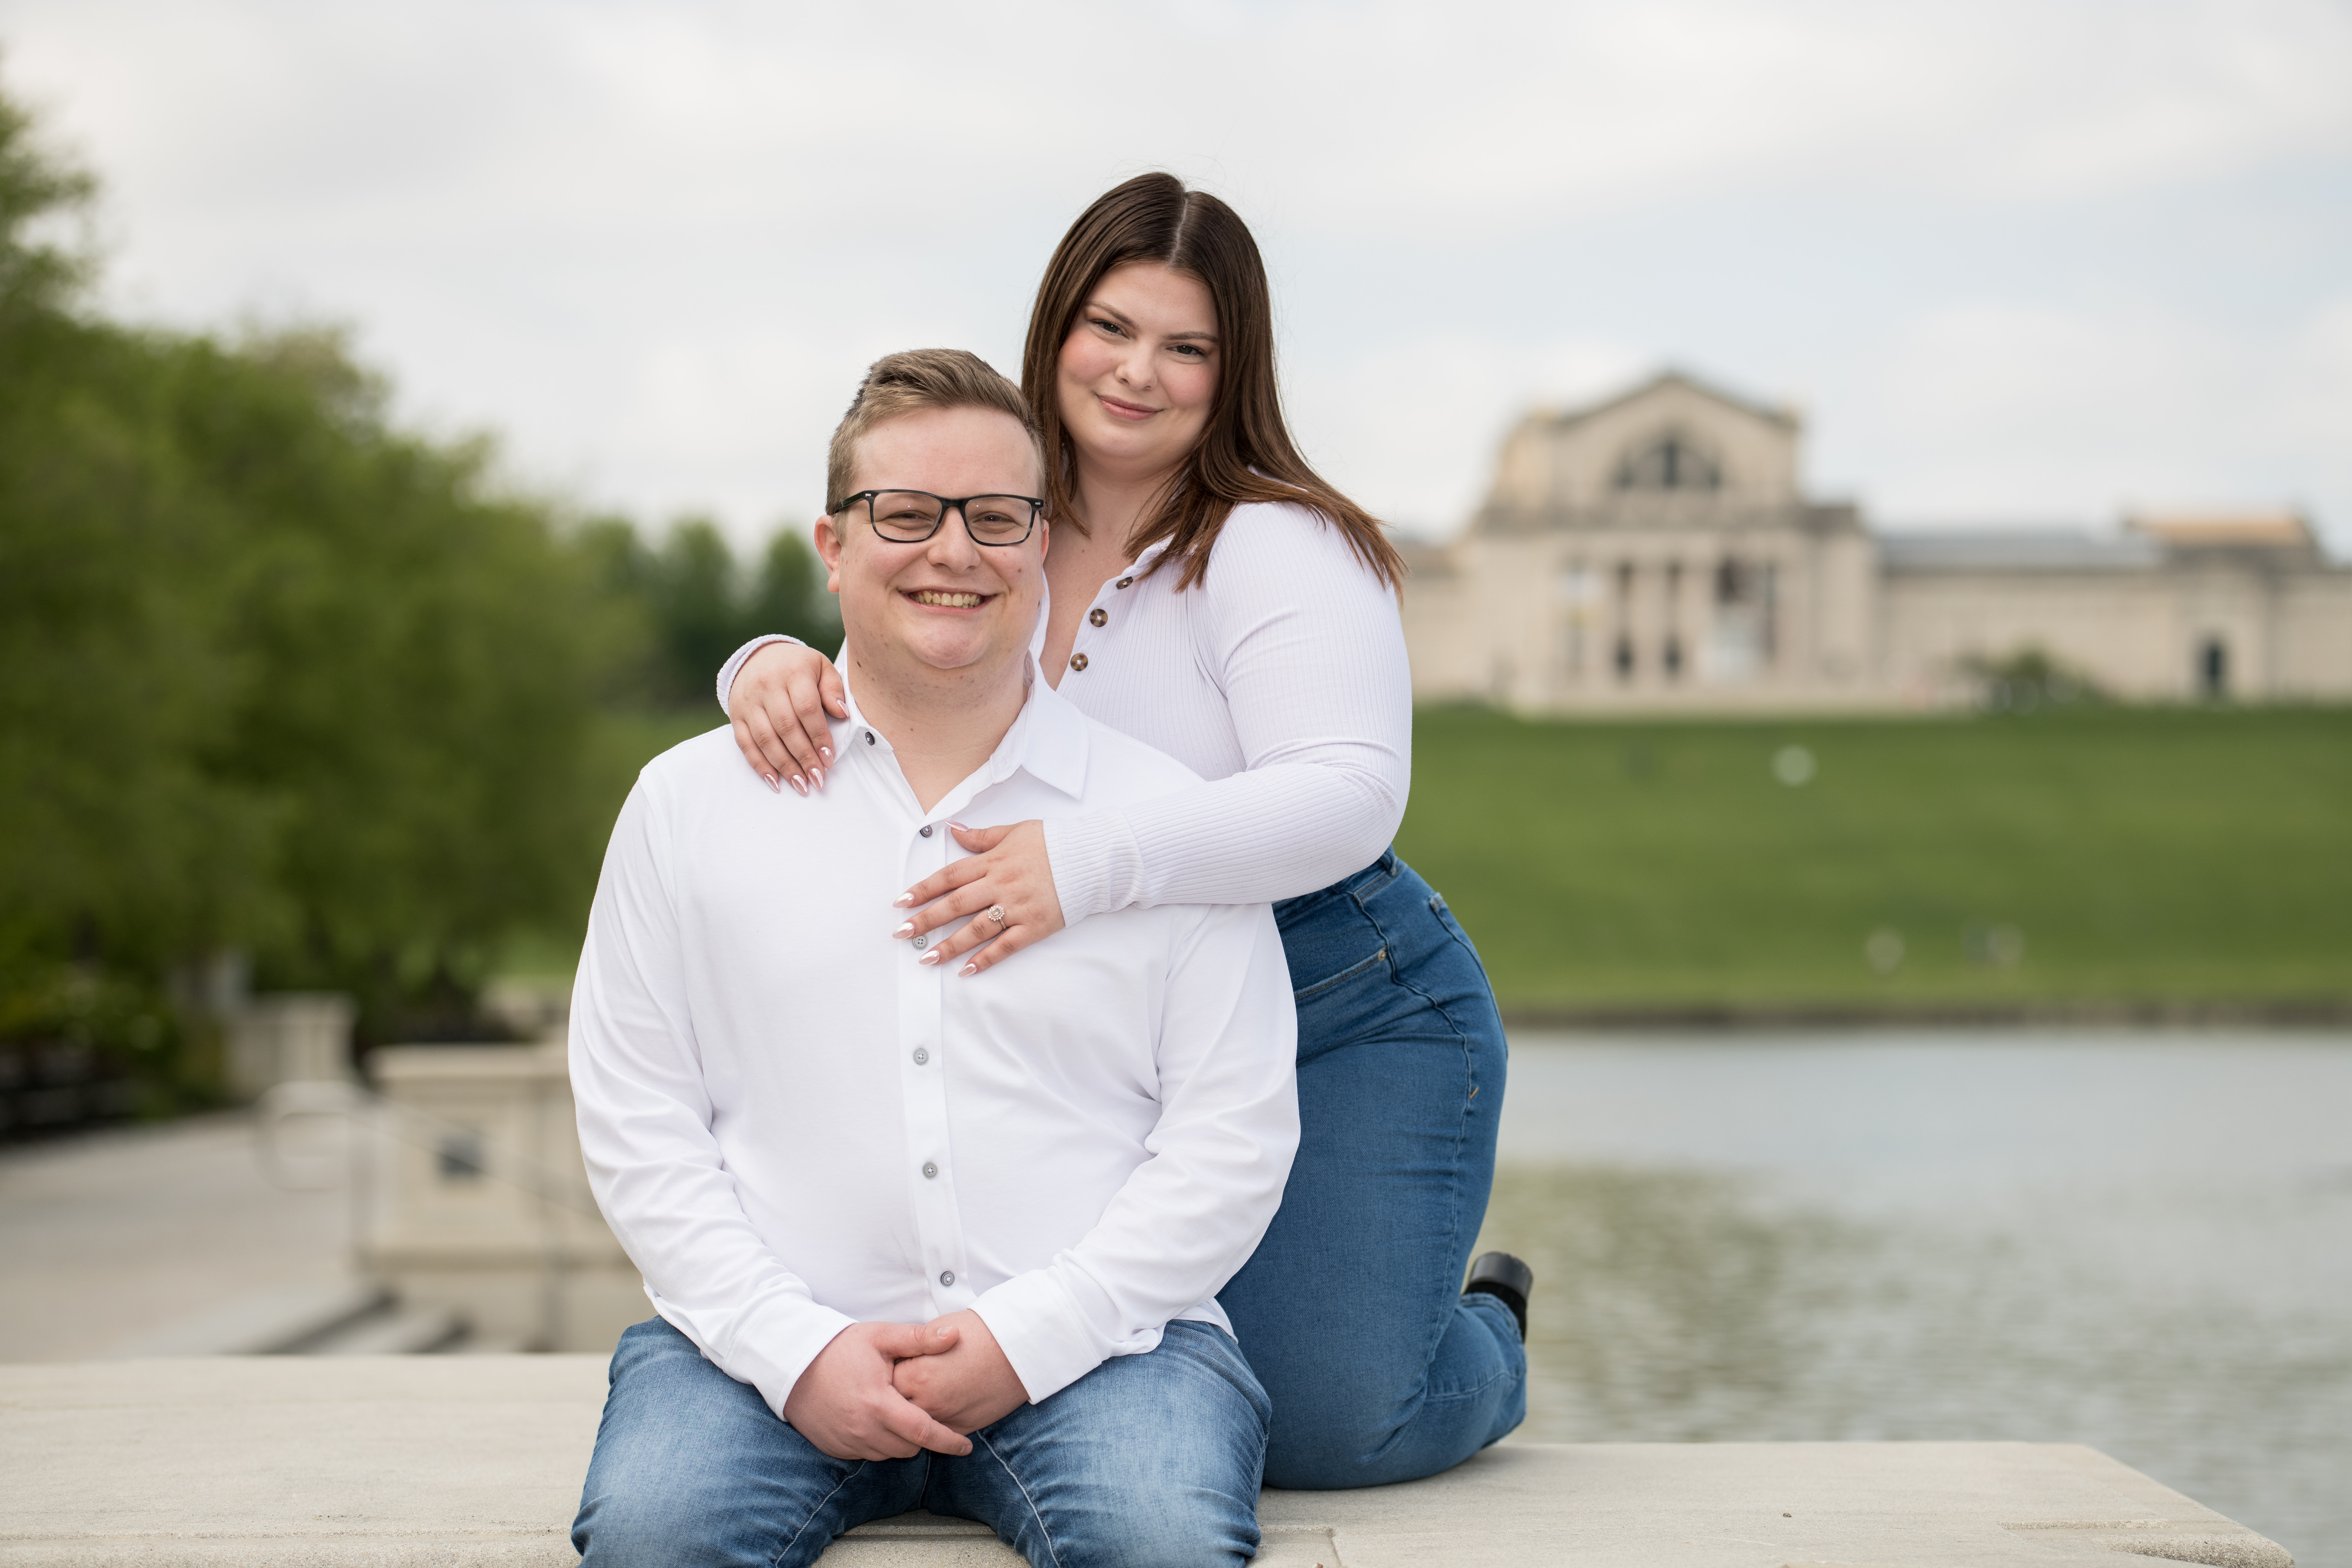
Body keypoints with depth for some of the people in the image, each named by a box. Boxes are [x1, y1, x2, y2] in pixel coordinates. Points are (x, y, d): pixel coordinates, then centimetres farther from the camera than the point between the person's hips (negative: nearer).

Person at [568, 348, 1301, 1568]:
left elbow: (1234, 1136, 2)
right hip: (771, 1338, 1)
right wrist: (795, 1351, -8)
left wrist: (1029, 1337, -10)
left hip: (1095, 1340, -1)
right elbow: (634, 1123, 6)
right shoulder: (689, 804, 10)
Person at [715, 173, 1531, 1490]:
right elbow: (872, 701, 8)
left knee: (1323, 1420, -15)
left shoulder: (1277, 547, -14)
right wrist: (777, 669, -17)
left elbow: (1350, 797, -28)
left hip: (1352, 1024, -6)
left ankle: (1484, 1343, 22)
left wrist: (1088, 862, -39)